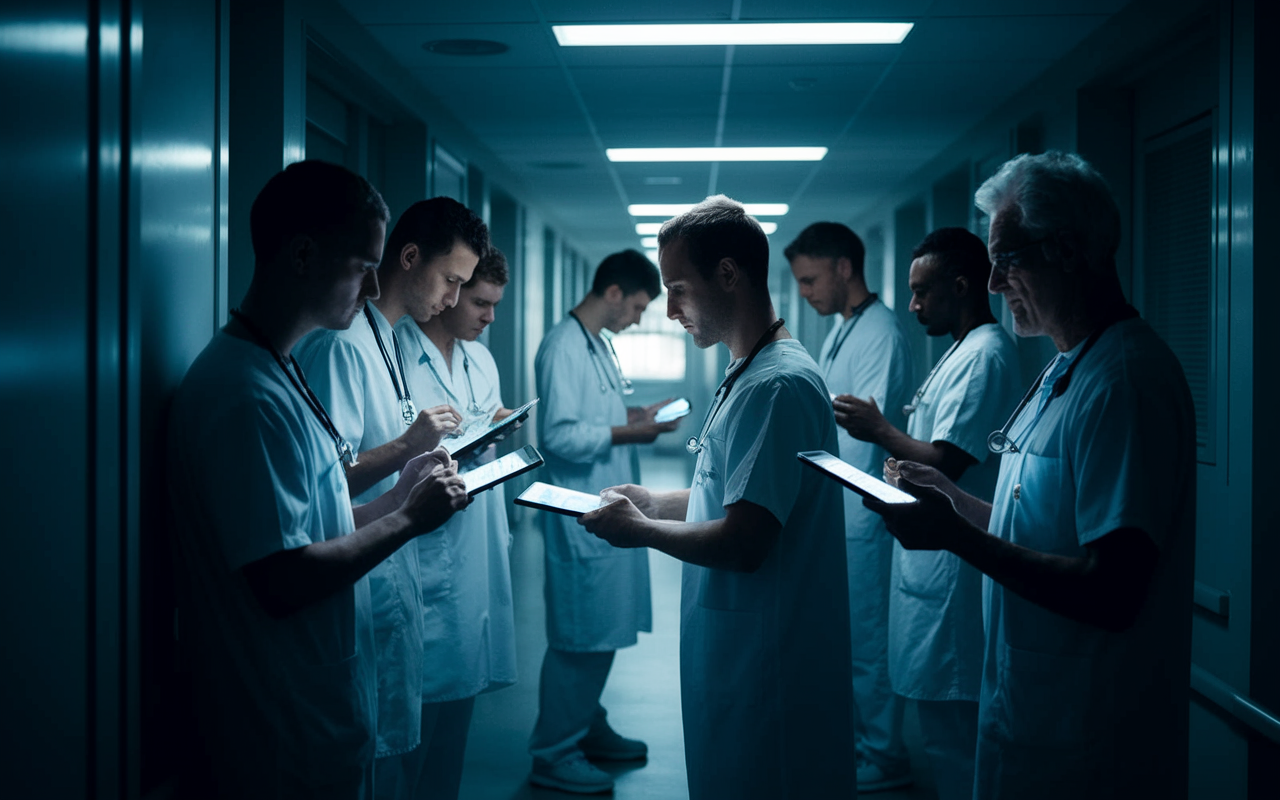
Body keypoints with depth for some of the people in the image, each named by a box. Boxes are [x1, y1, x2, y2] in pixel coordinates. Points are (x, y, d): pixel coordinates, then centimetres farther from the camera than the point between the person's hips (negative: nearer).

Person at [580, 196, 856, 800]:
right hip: (734, 655, 10)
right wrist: (653, 501, 8)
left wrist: (641, 530, -12)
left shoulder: (777, 386, -22)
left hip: (766, 669, -10)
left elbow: (743, 543, -27)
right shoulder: (748, 374, 12)